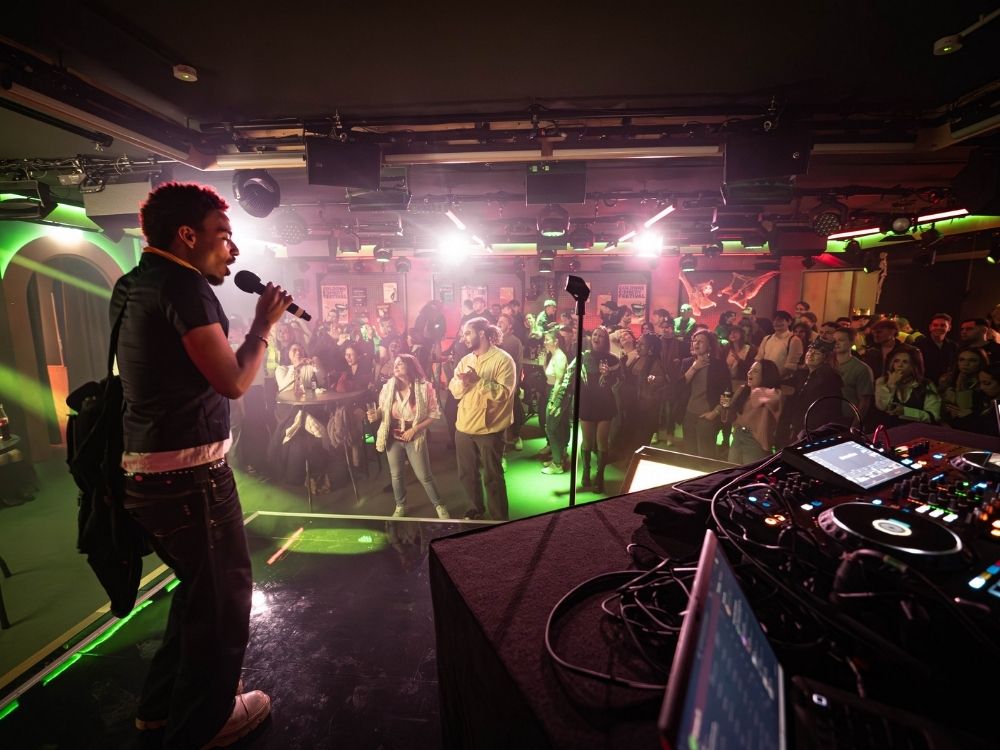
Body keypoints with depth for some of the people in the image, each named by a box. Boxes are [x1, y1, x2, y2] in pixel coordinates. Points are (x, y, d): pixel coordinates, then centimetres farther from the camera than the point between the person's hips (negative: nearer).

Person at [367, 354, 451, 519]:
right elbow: (382, 410, 8)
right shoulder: (388, 387, -3)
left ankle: (439, 505, 24)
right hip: (393, 438, 3)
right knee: (396, 474, 15)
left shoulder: (425, 387, -12)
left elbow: (434, 414, -9)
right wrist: (375, 415, -15)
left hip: (415, 438, -3)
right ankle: (400, 506, 37)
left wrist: (414, 429, -17)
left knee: (424, 476, 3)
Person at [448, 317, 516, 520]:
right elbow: (454, 390, 3)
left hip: (489, 428, -6)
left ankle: (499, 519, 23)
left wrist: (478, 380, -24)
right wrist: (462, 381, -17)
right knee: (467, 474, 19)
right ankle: (477, 508, 41)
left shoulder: (503, 359, -12)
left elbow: (503, 393, -22)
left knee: (492, 476, 6)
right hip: (464, 427, 7)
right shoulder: (465, 360, 10)